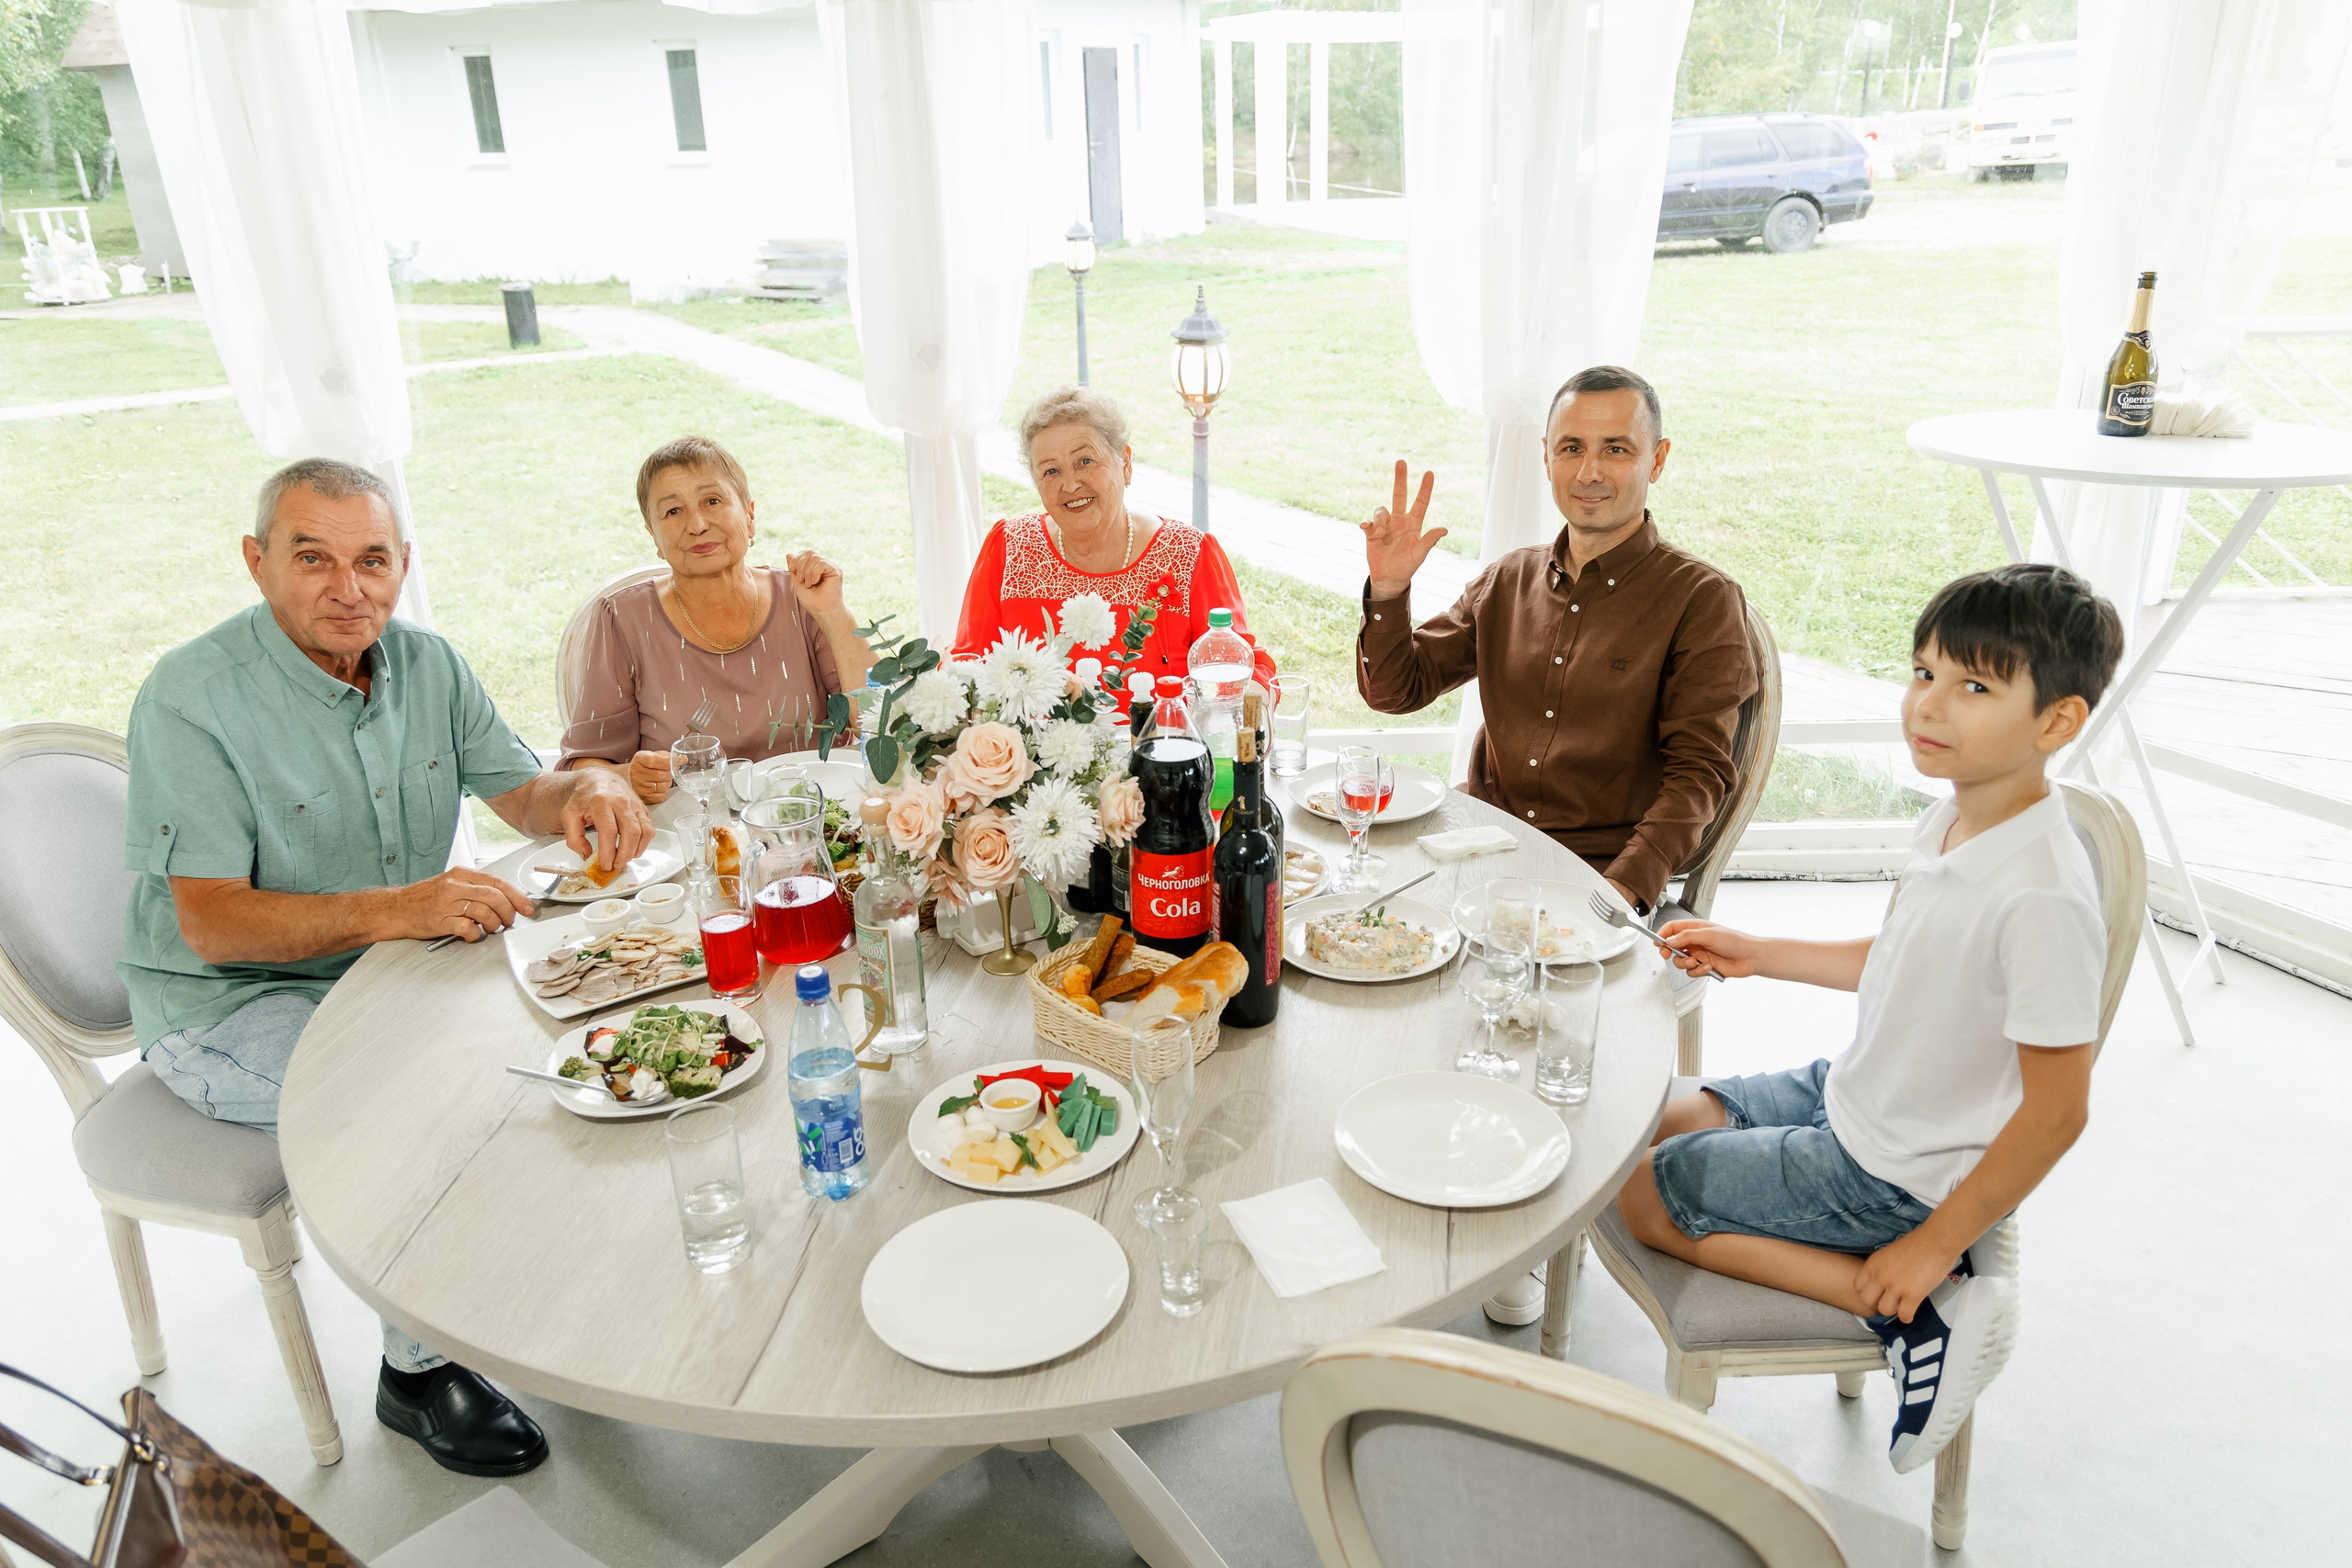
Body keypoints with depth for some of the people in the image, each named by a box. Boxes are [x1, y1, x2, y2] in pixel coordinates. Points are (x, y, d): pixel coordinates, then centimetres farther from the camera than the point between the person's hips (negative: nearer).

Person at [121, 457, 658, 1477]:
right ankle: (417, 1371, -5)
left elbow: (518, 790, 4)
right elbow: (212, 925, -25)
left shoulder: (424, 663, -1)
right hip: (230, 1008, -6)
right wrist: (392, 911, -40)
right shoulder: (192, 698, -20)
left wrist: (584, 793, -21)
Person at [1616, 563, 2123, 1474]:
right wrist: (1756, 953, 12)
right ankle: (1908, 1292, 11)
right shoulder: (1952, 820, -4)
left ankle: (1926, 1306, -6)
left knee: (1643, 1197, -4)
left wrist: (1934, 1244, -18)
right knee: (1655, 1133, 16)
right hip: (1852, 1096, 9)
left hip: (1897, 1179, -9)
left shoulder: (2045, 897, -31)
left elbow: (2056, 1110, -25)